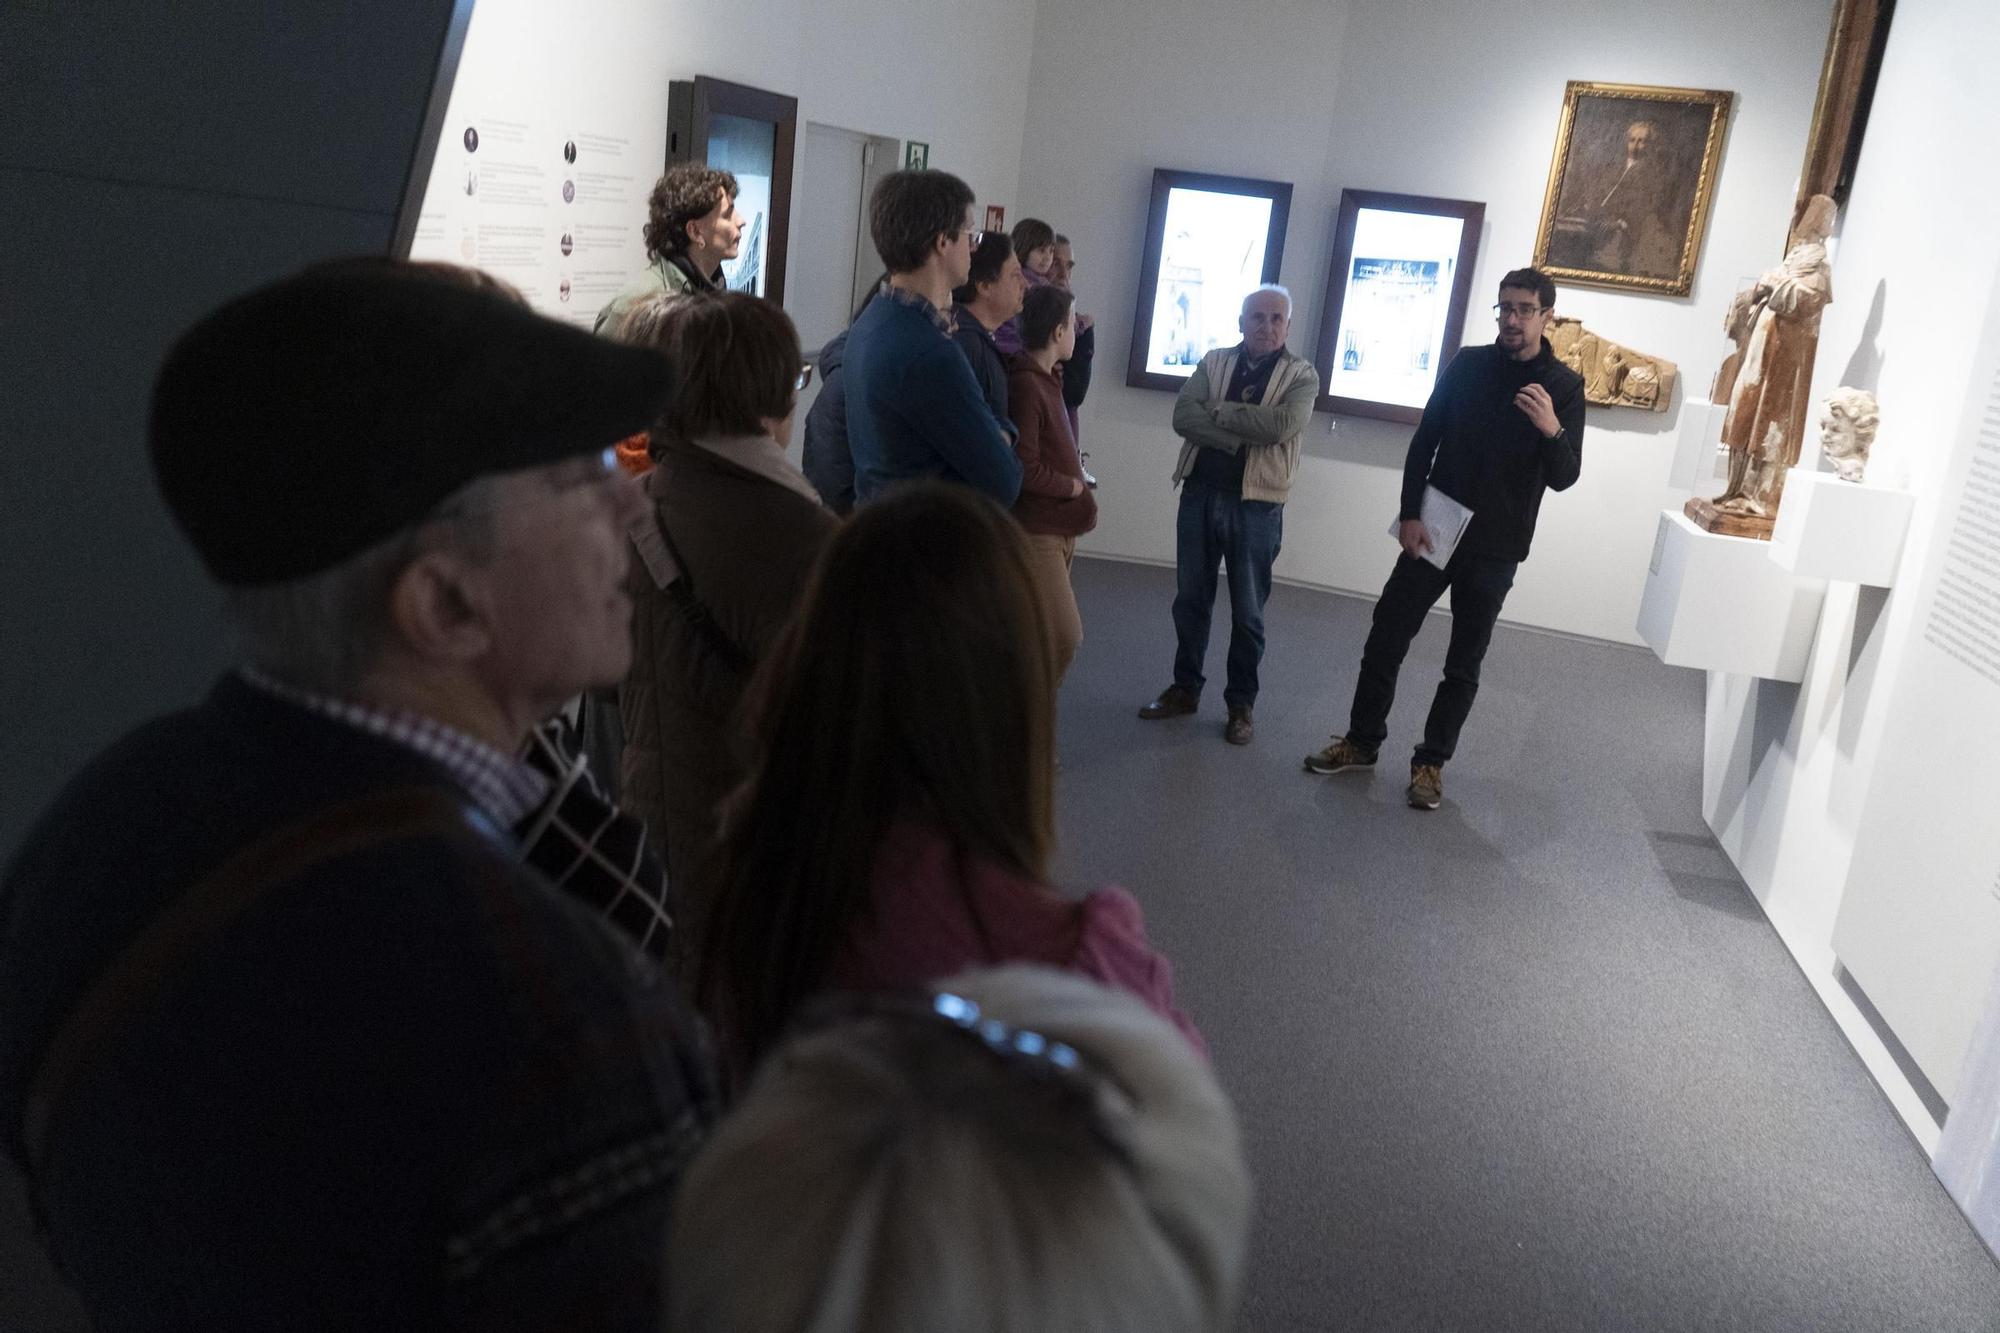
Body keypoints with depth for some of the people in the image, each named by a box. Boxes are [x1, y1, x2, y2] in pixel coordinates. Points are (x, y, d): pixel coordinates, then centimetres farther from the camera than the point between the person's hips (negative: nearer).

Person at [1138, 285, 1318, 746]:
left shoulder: (1302, 375, -1)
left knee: (1247, 613, 5)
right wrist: (1245, 436, -19)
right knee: (1190, 601, 12)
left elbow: (1281, 424, -20)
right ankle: (1185, 688, 26)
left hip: (1256, 506, -3)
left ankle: (1241, 704, 17)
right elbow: (1183, 417, -9)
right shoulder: (1214, 362, 6)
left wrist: (1219, 410, -13)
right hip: (1200, 495, 3)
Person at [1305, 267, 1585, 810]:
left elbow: (1563, 479, -10)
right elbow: (1424, 442, 5)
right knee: (1385, 639, 4)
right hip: (1433, 531, 2)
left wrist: (1553, 429, -31)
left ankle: (1431, 762, 17)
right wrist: (1410, 513, -6)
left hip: (1494, 549, -2)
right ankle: (1362, 741, 19)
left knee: (1464, 664, 6)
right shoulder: (1467, 365, 2)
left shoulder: (1564, 387, -4)